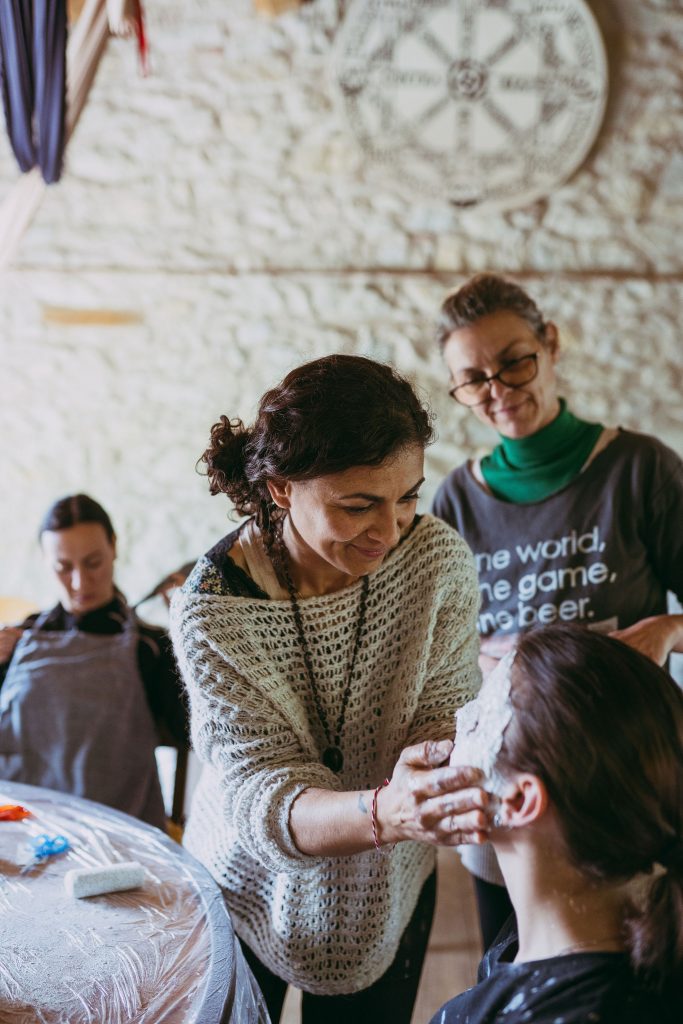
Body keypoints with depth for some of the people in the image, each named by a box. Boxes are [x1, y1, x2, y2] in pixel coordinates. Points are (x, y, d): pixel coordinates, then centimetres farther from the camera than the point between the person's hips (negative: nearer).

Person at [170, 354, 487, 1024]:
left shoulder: (438, 560, -20)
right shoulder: (212, 610, -27)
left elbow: (445, 710, -15)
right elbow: (258, 797, -30)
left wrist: (432, 768, -40)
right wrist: (385, 812, -50)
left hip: (388, 893, 2)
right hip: (252, 892, -1)